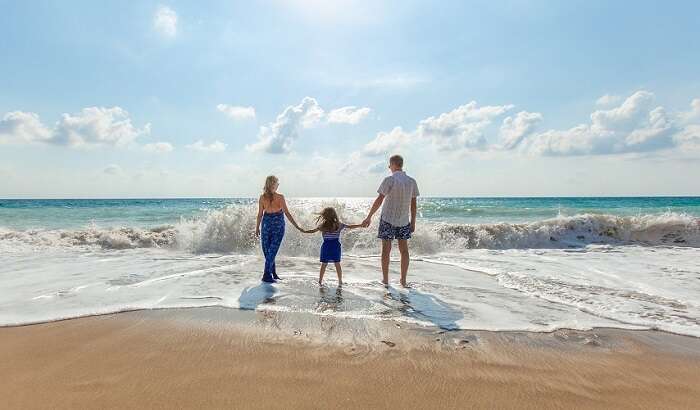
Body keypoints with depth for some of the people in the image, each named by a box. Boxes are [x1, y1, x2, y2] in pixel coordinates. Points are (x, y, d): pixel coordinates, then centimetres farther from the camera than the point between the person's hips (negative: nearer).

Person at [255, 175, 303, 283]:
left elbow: (260, 214, -1)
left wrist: (257, 228, 10)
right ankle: (267, 275, 1)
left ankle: (273, 273, 22)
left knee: (267, 250, 14)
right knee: (272, 250, 3)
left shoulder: (262, 197, -4)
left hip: (267, 223, 3)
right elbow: (287, 213, -14)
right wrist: (297, 226, -10)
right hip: (278, 225, -3)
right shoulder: (280, 197, -12)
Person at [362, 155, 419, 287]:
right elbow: (413, 204, 5)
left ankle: (385, 280, 13)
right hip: (404, 221, 4)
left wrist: (369, 217, -7)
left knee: (386, 250, 5)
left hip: (388, 219, -4)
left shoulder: (389, 180, -12)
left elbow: (379, 200, -13)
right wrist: (413, 221, 12)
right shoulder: (412, 181, 2)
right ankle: (403, 280, 16)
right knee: (404, 250, 11)